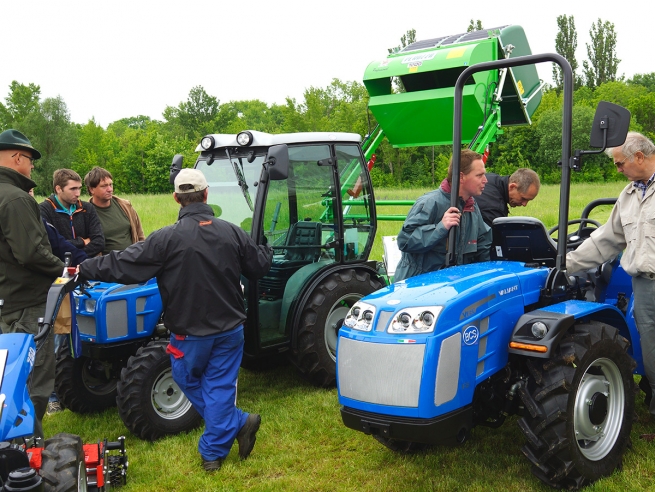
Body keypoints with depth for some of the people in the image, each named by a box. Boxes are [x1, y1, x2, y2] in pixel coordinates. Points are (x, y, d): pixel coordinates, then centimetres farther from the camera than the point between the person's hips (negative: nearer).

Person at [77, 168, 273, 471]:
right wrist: (267, 251, 30)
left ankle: (238, 423, 16)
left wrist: (84, 269, -2)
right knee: (219, 386, 9)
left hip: (190, 331, -3)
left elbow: (123, 266, -16)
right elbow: (258, 267, 7)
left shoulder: (167, 238, -18)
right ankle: (214, 452, 12)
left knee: (189, 380, 19)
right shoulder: (231, 233, -5)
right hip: (230, 327, 3)